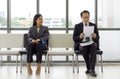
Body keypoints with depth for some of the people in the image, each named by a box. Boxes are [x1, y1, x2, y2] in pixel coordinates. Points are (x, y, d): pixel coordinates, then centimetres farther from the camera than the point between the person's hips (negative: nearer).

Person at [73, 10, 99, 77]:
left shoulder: (94, 25, 10)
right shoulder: (77, 26, 6)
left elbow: (97, 38, 7)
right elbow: (74, 39, 2)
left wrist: (95, 36, -18)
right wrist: (80, 37, -20)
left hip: (92, 43, 1)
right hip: (81, 44, -1)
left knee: (93, 47, -35)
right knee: (84, 48, -36)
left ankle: (92, 69, -38)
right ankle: (89, 68, -23)